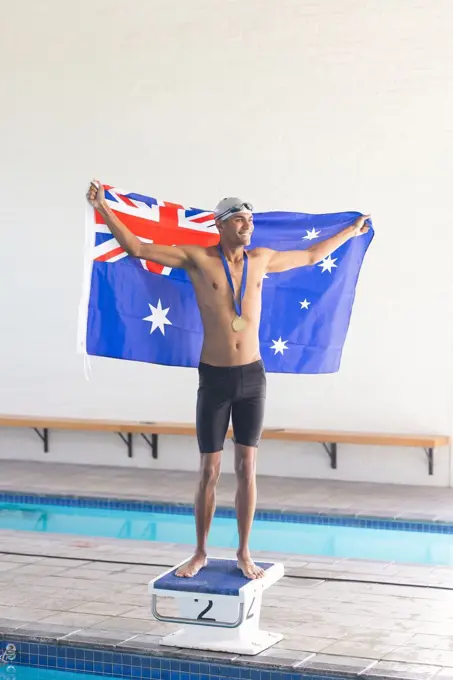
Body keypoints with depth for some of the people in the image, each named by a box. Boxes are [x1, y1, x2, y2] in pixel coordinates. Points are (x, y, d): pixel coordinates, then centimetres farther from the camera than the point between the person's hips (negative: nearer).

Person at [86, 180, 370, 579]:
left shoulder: (262, 259, 6)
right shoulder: (198, 259, -4)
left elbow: (311, 256, 24)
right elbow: (136, 248, -8)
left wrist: (351, 232, 32)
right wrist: (103, 208, -16)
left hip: (252, 376, 3)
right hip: (214, 378, -2)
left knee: (247, 468, 5)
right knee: (210, 470, 3)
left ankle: (244, 553, 16)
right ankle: (201, 553, 17)